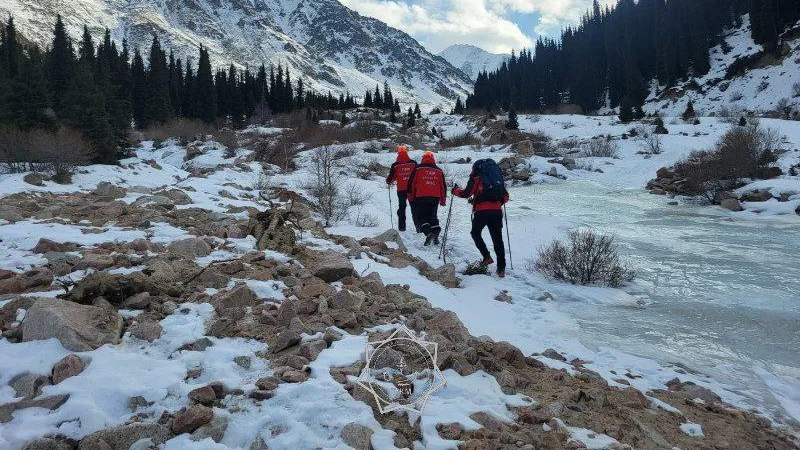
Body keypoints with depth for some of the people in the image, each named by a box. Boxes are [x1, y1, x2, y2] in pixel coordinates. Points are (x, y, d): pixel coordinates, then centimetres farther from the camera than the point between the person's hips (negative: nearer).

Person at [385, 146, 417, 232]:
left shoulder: (395, 165, -6)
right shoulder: (413, 163, -3)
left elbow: (391, 178, 1)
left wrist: (388, 182, 22)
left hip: (401, 190, 0)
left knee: (401, 208, 11)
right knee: (414, 208, 8)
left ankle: (402, 227, 7)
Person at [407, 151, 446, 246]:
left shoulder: (418, 169, 0)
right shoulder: (439, 171, 10)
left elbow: (411, 183, 2)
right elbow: (443, 186, 13)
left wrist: (411, 197, 12)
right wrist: (443, 200, 20)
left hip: (421, 198, -3)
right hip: (435, 198, 3)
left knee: (422, 217, 0)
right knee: (433, 217, 15)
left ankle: (428, 233, -20)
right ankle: (436, 235, 5)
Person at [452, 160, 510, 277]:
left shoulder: (476, 178, 5)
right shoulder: (498, 176, 20)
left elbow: (466, 193, -3)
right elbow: (505, 197, 19)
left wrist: (455, 191, 15)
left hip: (482, 211, -4)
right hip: (497, 211, 4)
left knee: (476, 233, 19)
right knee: (498, 239, 8)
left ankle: (487, 256, 5)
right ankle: (501, 269, 5)